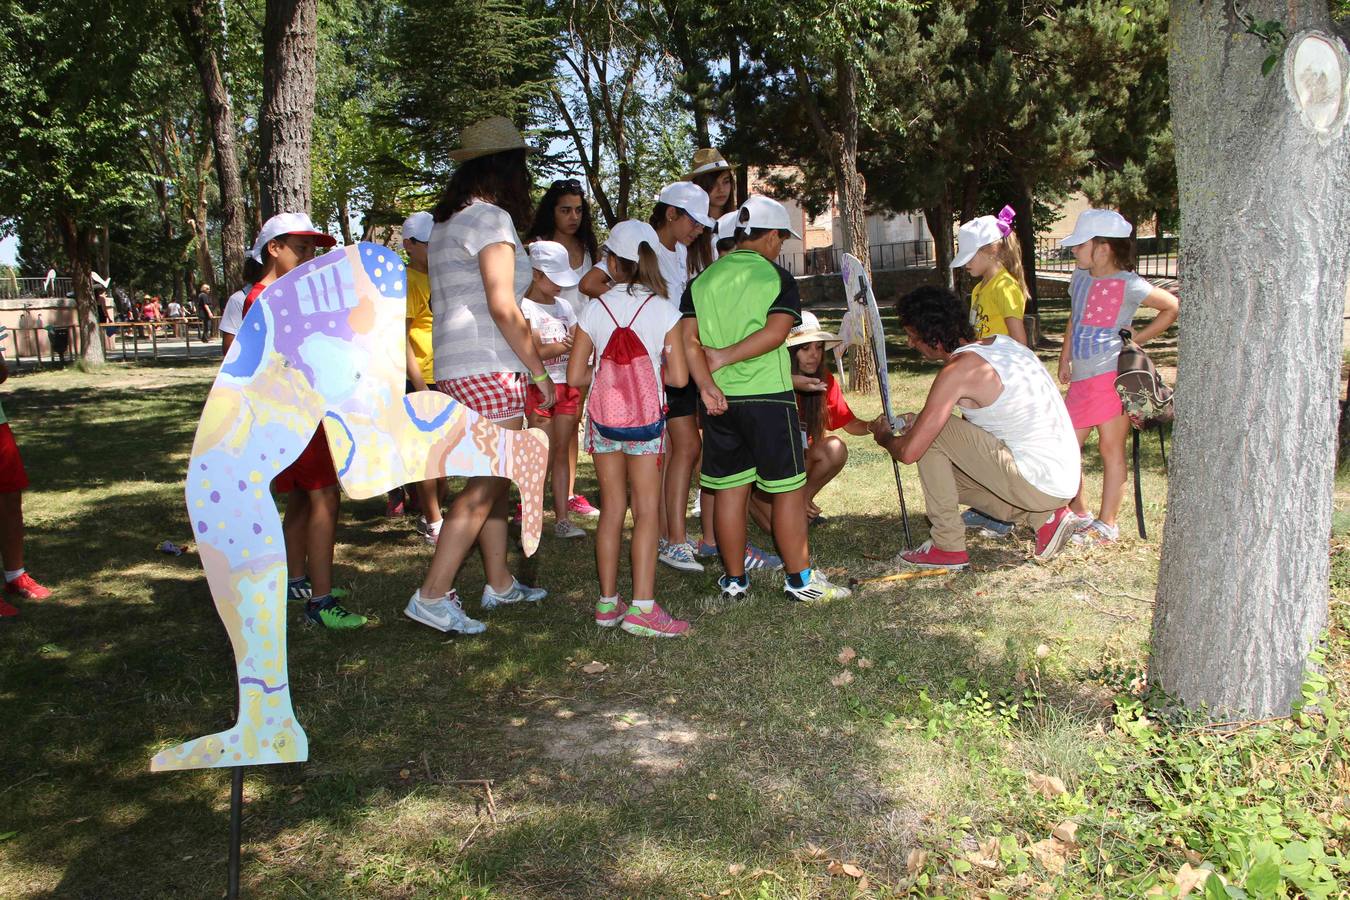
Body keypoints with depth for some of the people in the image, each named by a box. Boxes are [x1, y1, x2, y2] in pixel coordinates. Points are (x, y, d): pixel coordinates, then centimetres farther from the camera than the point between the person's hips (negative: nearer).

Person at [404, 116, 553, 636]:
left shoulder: (446, 223, 18)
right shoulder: (490, 218, -10)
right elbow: (502, 306, -17)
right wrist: (539, 371, -11)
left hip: (455, 366, 10)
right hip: (489, 367, -9)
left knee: (493, 479, 15)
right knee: (485, 485, -6)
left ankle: (499, 583, 24)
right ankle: (432, 596, -4)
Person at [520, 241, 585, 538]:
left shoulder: (564, 305, 14)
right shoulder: (525, 307, -6)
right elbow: (536, 351, -15)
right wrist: (565, 345, -17)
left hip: (567, 385, 6)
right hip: (539, 387, -6)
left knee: (563, 451, 6)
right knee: (544, 455, -6)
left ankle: (562, 518, 9)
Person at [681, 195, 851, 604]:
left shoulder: (702, 280, 7)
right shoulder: (777, 276, -4)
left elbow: (688, 339, -5)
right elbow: (775, 332, -19)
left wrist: (706, 384, -14)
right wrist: (725, 356, -14)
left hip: (719, 399, 5)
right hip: (767, 396, -4)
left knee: (730, 488, 11)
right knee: (788, 488, 6)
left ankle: (734, 579, 19)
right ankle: (800, 578, 12)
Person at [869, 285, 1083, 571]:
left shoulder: (958, 370, -17)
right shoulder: (1002, 342, 9)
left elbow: (909, 451, -16)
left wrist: (884, 437, 7)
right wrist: (921, 420, 20)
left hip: (1037, 483, -9)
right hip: (1065, 481, 9)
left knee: (933, 434, -5)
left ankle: (948, 548, 1)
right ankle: (1044, 518, 11)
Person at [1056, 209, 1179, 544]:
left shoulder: (1127, 285, -9)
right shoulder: (1079, 278, 13)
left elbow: (1173, 307, -2)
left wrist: (1137, 339, -4)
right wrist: (1065, 360, 21)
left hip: (1112, 375, -7)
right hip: (1081, 379, 7)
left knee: (1111, 448, 0)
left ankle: (1107, 523, 7)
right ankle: (1078, 513, 23)